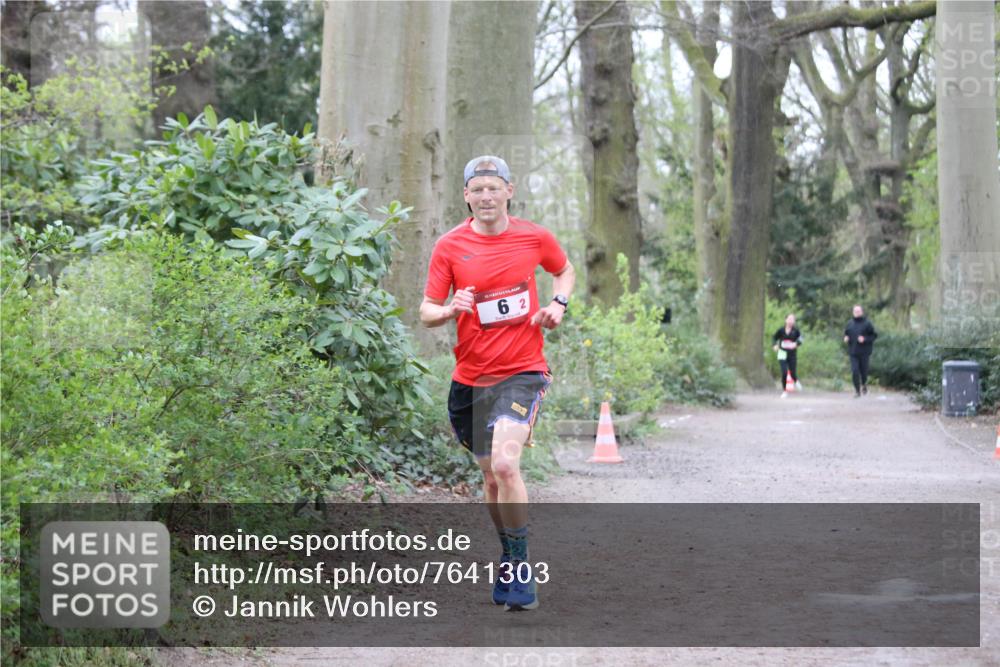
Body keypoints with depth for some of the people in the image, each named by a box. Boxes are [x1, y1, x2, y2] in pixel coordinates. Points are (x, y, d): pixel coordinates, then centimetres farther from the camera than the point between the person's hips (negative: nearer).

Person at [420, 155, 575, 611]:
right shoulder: (449, 246, -2)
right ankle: (510, 562, 32)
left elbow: (565, 270, 20)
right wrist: (450, 310, -24)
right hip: (470, 378, 3)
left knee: (505, 464, -23)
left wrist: (558, 303, 0)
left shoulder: (534, 237, -1)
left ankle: (520, 567, -10)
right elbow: (426, 312, -2)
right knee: (490, 478, 12)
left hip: (521, 372, -2)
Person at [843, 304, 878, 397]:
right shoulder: (850, 324, 7)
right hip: (853, 352, 2)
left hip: (864, 352, -2)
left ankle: (864, 384, 38)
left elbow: (874, 335, -2)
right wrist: (846, 338, -2)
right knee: (854, 371, -8)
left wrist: (865, 339, -17)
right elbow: (846, 333, 20)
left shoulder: (867, 324, -4)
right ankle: (857, 391, 2)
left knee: (864, 371, 5)